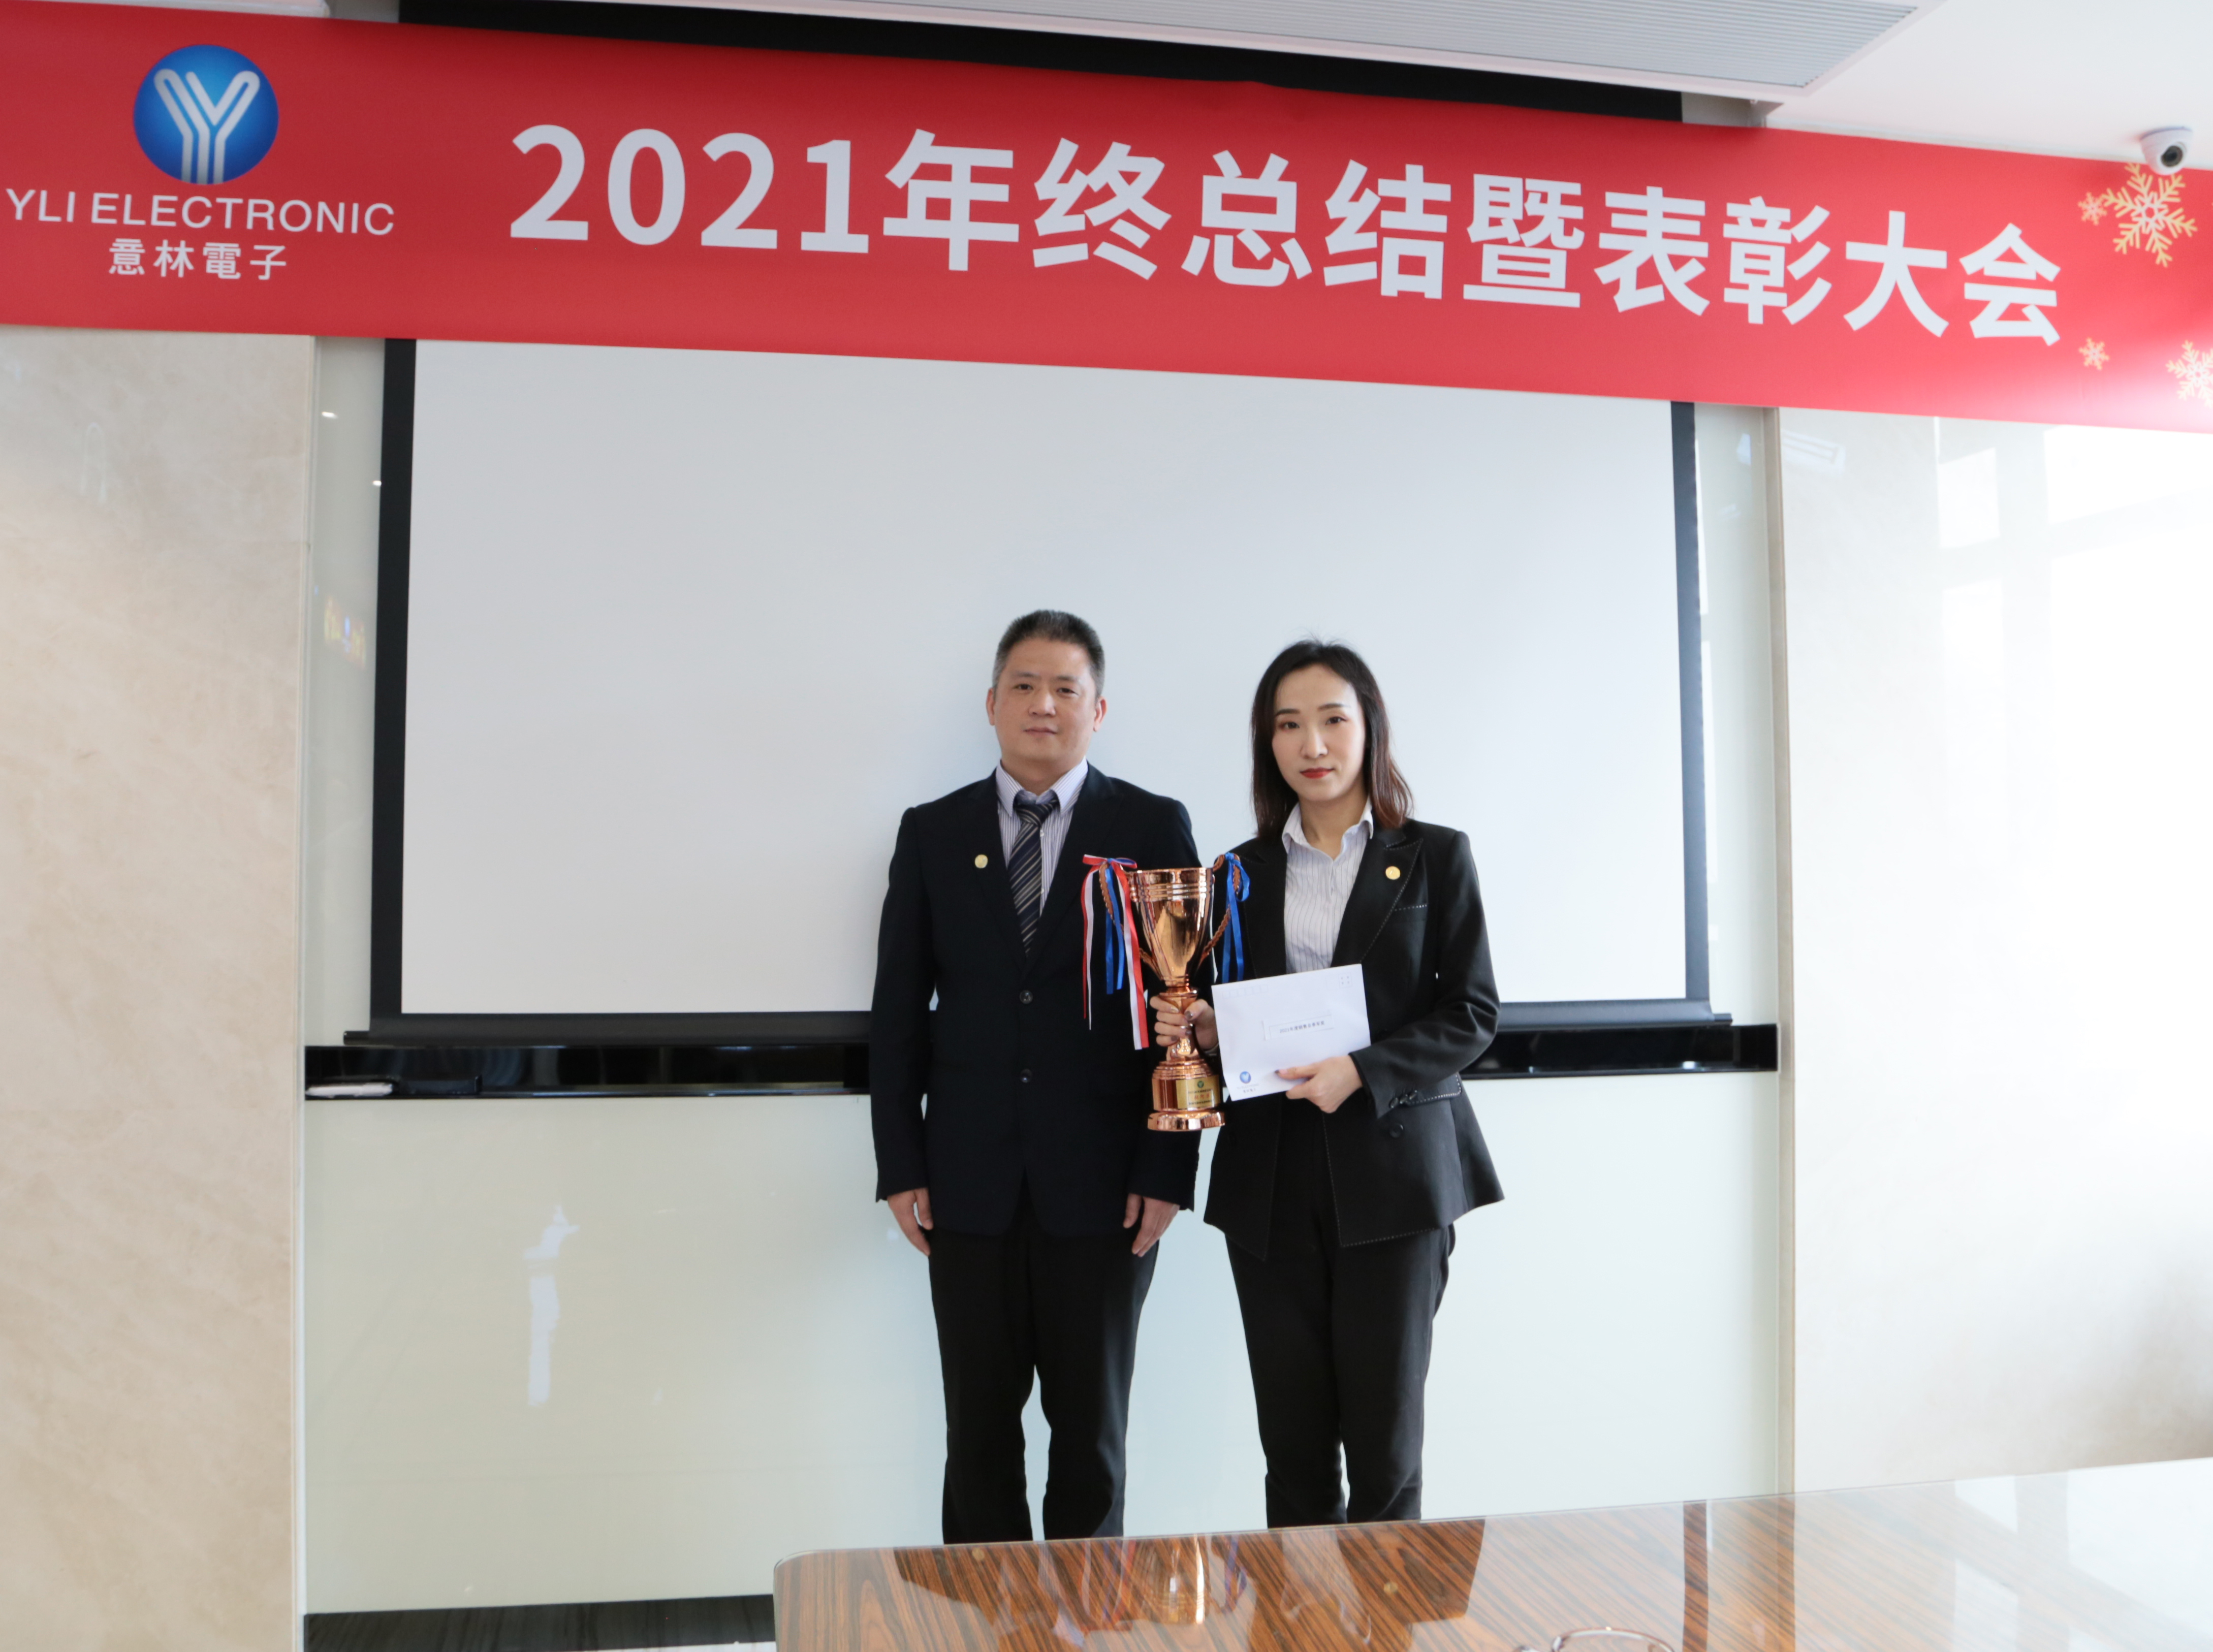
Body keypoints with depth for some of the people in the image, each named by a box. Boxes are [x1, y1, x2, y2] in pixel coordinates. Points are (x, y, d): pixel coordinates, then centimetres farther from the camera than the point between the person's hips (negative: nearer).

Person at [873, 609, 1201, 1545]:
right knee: (978, 1424, 11)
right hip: (970, 1183, 2)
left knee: (1092, 1423, 10)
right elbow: (897, 1010, 6)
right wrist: (900, 1166, 0)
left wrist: (1166, 1170, -7)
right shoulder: (932, 834, 7)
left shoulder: (1155, 828, 1)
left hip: (1104, 1184, -1)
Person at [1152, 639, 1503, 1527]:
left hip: (1392, 1164, -2)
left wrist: (1363, 1072, -15)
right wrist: (1200, 1030, -5)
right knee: (1292, 1444, 6)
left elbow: (1472, 1011, -1)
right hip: (1271, 1179, 3)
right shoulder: (1242, 872, 12)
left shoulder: (1434, 857, 5)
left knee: (1384, 1437, 0)